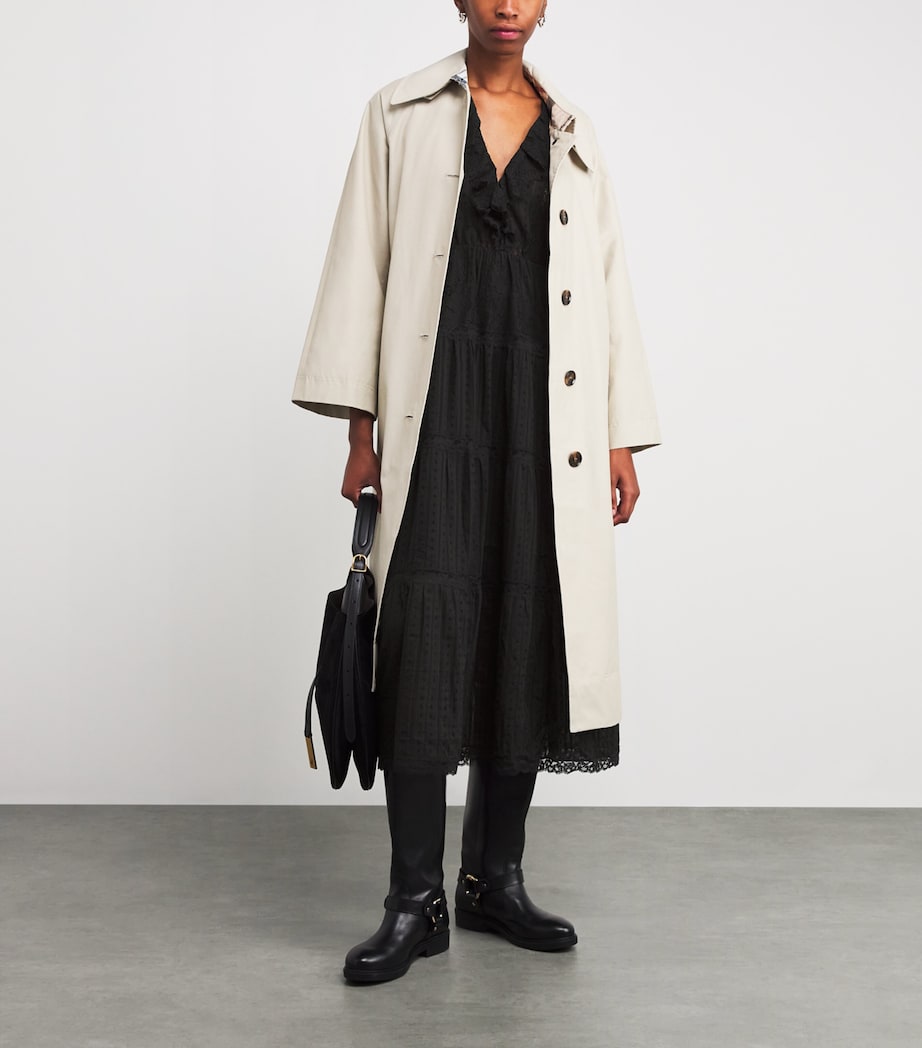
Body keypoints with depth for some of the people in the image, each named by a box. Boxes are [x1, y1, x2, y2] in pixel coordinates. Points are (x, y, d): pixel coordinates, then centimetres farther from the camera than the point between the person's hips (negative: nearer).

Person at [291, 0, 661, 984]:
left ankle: (495, 880, 17)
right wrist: (362, 429, -3)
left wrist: (623, 439, 8)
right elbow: (362, 265, 4)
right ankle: (415, 902, 0)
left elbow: (608, 283, 14)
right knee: (427, 642, -9)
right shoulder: (401, 115, 9)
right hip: (438, 413, -3)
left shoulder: (574, 136, 16)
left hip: (547, 420, 3)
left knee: (528, 645, 3)